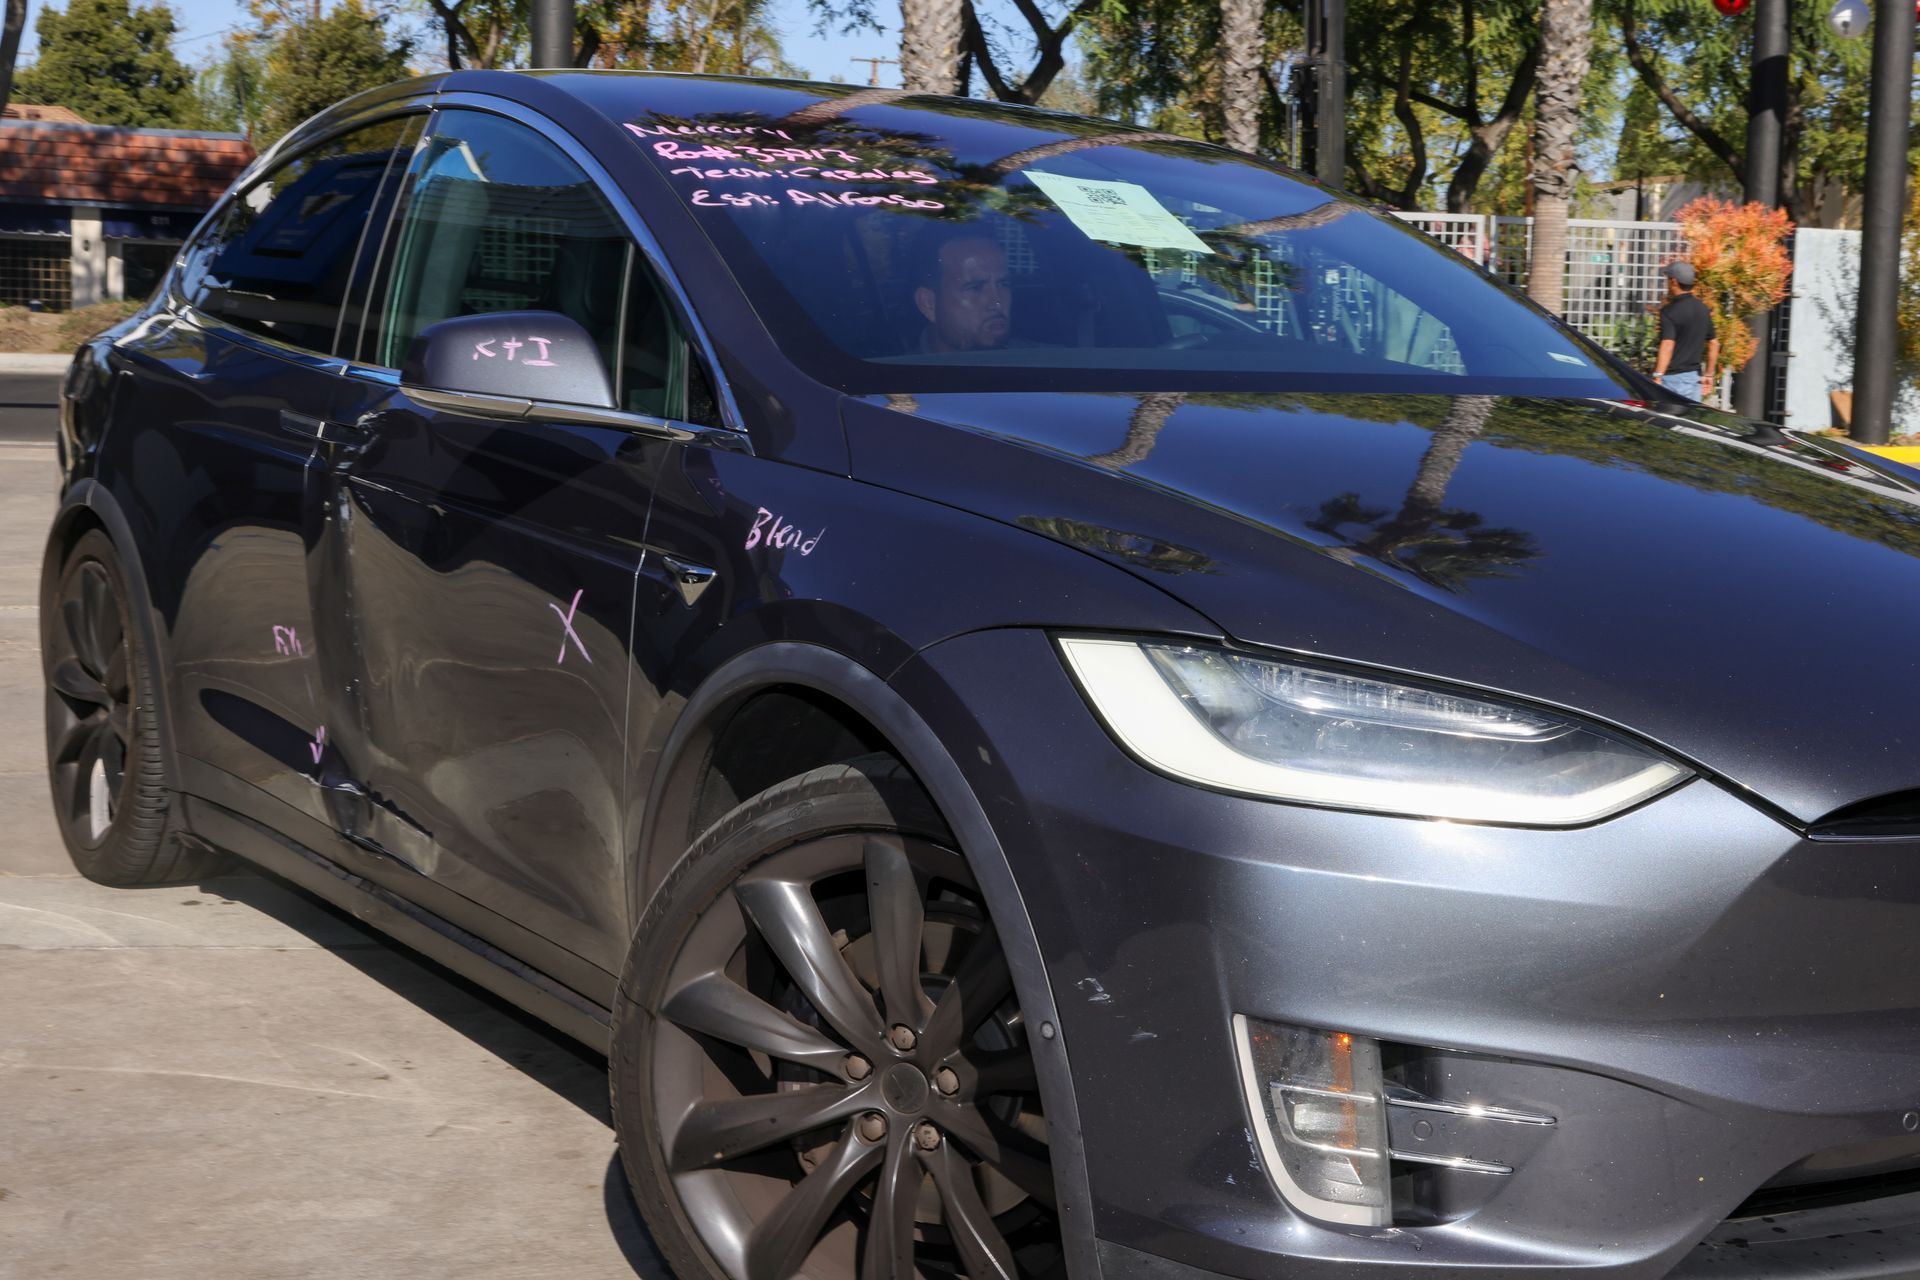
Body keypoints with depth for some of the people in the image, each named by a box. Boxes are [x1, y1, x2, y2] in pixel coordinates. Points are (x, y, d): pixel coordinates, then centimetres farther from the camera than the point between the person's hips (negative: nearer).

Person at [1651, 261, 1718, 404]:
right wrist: (1708, 375, 24)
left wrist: (1657, 377, -30)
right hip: (1693, 376, 7)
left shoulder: (1670, 311, -14)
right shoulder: (1703, 309, 10)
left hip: (1672, 377, -7)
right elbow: (1714, 344, 16)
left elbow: (1667, 346, -25)